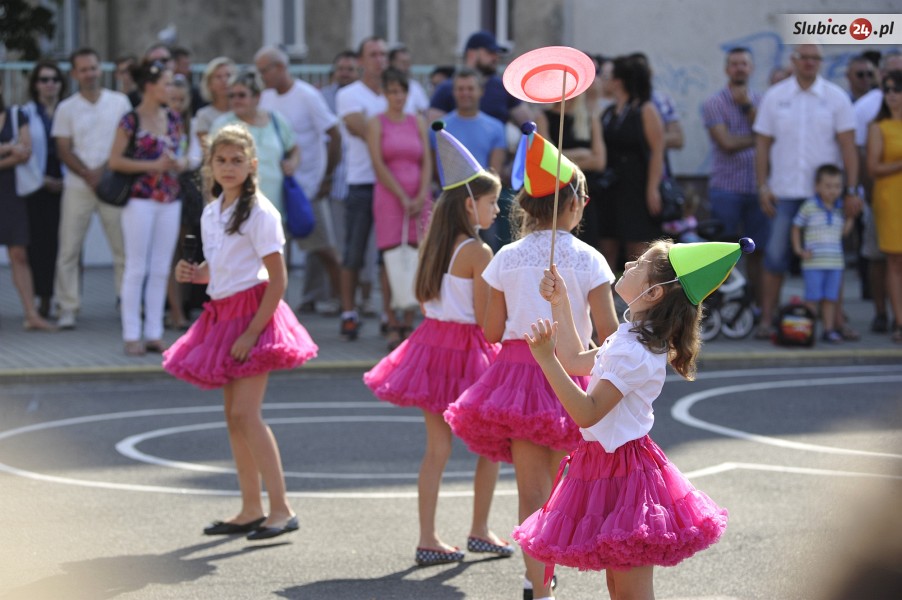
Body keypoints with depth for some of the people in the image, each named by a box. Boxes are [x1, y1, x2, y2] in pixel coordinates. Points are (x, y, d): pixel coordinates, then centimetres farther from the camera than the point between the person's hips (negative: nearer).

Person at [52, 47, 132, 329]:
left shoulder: (119, 102, 6)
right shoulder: (66, 108, 5)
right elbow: (64, 149, 2)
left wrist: (105, 169, -8)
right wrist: (88, 174, -12)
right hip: (78, 186, 0)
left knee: (123, 248, 1)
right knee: (68, 250, -2)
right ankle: (68, 308, 4)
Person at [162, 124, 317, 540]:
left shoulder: (259, 212, -12)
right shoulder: (211, 214, 11)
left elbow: (278, 278, -15)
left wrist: (252, 332, -19)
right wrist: (194, 274, 0)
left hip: (253, 313, -8)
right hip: (223, 315, 8)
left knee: (246, 413, -15)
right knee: (233, 416, 9)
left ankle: (281, 510, -13)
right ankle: (251, 510, 15)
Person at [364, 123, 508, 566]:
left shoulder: (435, 245, 6)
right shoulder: (477, 252, -16)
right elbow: (486, 317, -15)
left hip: (432, 342, 7)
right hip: (466, 348, -7)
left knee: (437, 448, 8)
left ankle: (427, 539, 7)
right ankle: (479, 531, 17)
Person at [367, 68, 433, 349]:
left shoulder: (417, 122, 12)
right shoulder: (376, 123, 3)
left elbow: (427, 162, 7)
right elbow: (379, 165, -4)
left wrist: (421, 197, -6)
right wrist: (403, 198, -10)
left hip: (419, 199, 3)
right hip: (389, 197, -3)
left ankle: (409, 324, 4)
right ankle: (393, 326, -2)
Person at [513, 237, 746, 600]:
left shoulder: (635, 353, -23)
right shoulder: (635, 339, 9)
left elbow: (587, 412, -28)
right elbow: (577, 361, 24)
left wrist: (546, 358, -34)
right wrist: (560, 302, 25)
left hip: (621, 469, -10)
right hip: (607, 463, 10)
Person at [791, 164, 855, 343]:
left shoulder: (839, 209, 9)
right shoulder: (809, 207, -4)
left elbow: (843, 232, 12)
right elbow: (796, 227, 3)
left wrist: (851, 216, 1)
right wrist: (798, 249, -5)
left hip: (835, 263, 4)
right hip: (814, 263, -4)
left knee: (830, 298, 7)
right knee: (813, 299, -2)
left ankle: (829, 330, 12)